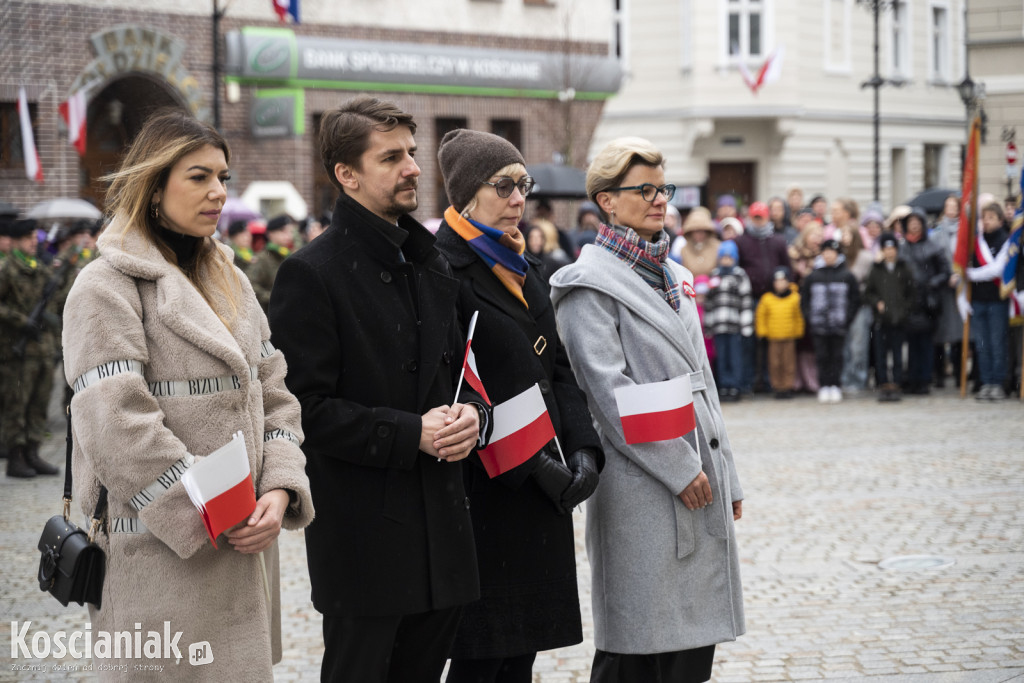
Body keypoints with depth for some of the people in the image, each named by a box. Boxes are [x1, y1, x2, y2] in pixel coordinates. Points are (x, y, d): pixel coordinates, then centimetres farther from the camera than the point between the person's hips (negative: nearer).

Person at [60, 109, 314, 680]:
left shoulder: (231, 283, 18)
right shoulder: (107, 286, -7)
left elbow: (274, 395, 14)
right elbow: (116, 427, -16)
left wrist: (280, 490, -3)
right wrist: (206, 517, -16)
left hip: (245, 547, 7)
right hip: (163, 555, -7)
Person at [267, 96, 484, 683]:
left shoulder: (431, 265, 15)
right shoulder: (312, 274, -10)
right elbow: (307, 408, -14)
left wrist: (471, 413, 0)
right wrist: (410, 434, -19)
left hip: (440, 522, 7)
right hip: (363, 537, -7)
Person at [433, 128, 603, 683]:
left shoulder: (524, 271, 16)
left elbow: (558, 369, 17)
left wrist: (583, 448, 0)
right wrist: (532, 464, -19)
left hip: (541, 491, 8)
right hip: (484, 490, -8)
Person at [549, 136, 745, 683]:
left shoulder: (670, 275, 18)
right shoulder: (591, 284, -7)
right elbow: (610, 391, -15)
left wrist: (725, 473, 17)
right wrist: (678, 468, -17)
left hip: (700, 480, 8)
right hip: (642, 490, -8)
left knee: (696, 638, 9)